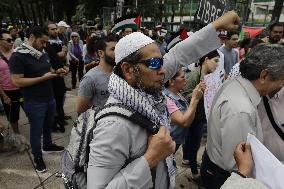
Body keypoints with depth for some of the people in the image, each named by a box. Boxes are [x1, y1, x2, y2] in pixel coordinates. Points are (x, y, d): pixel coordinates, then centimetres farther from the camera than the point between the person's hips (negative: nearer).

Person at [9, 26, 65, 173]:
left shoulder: (42, 54, 6)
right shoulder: (18, 56, -16)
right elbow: (17, 81, -21)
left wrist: (56, 72, -3)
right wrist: (43, 78, -24)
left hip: (50, 98, 7)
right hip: (34, 102, -7)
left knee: (48, 125, 24)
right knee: (36, 130, 9)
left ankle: (48, 145, 48)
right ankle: (37, 158, 29)